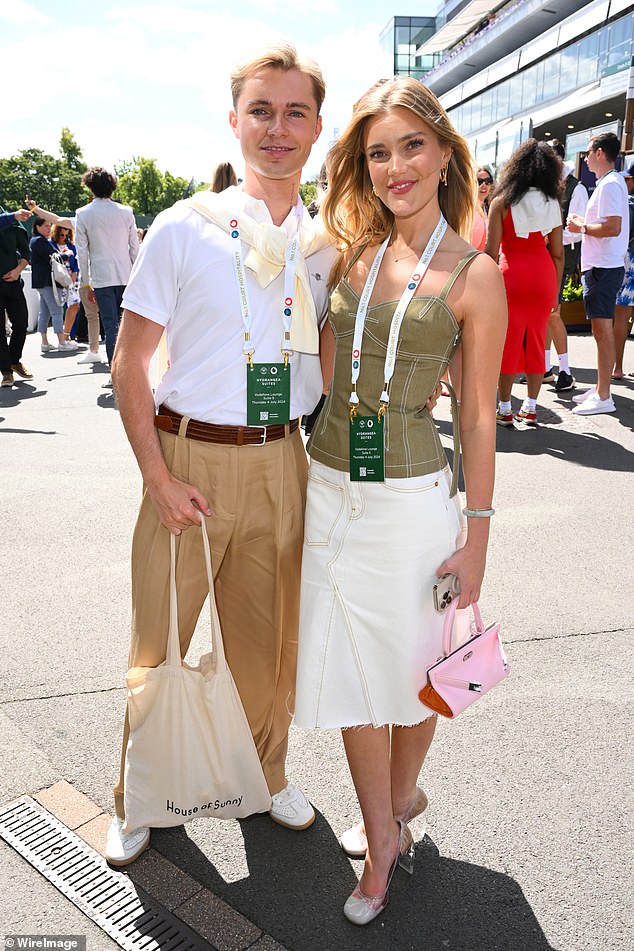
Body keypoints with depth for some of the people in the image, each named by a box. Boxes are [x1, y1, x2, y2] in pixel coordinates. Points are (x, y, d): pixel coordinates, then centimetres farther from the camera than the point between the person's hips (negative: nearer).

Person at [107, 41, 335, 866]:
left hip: (282, 461, 3)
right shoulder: (185, 228, -5)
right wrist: (160, 479, -12)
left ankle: (266, 773, 43)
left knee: (270, 637, 16)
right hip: (189, 457, -2)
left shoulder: (326, 244, 6)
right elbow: (129, 363, -5)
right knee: (160, 636, 9)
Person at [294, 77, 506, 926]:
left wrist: (476, 538, -5)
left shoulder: (474, 276, -5)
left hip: (409, 495, -4)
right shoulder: (352, 251, 7)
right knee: (348, 665, 12)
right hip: (328, 485, 4)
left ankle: (400, 796, 44)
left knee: (408, 664, 14)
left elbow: (478, 419, -4)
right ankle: (384, 838, 34)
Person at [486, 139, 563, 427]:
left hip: (512, 276, -3)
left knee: (507, 343, 3)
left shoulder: (502, 202, -3)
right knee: (536, 343, 11)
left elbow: (492, 250, -7)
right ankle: (530, 408, 16)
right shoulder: (552, 204, 6)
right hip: (544, 277, 3)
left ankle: (505, 410, 6)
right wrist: (555, 292, 15)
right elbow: (558, 253, 7)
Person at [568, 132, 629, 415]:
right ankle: (600, 388, 22)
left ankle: (604, 397, -5)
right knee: (602, 330, 14)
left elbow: (613, 227, -23)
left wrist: (581, 227, -11)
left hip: (603, 269, -10)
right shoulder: (612, 182, 19)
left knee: (602, 330, -8)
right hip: (600, 266, 10)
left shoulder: (609, 184, -13)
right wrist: (585, 223, 14)